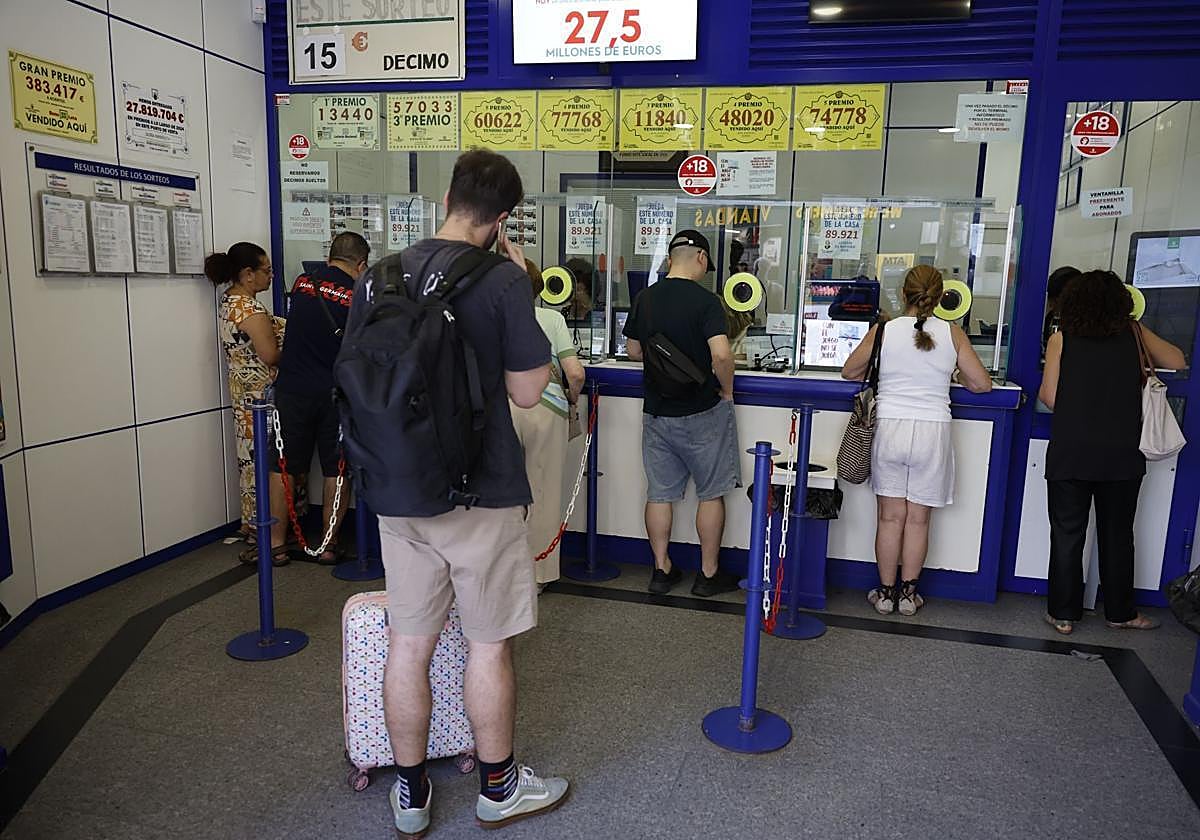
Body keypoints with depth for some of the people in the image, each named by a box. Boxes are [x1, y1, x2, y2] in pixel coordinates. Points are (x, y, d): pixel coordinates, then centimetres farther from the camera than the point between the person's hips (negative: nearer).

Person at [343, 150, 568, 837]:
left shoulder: (378, 276, 3)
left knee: (409, 644, 14)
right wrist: (523, 294, -1)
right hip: (481, 495, -4)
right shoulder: (503, 280, -13)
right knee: (490, 646, 11)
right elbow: (528, 391, -8)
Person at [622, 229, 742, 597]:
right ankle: (709, 574, 18)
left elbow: (634, 351, 11)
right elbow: (721, 354, -24)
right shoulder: (705, 301, -14)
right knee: (711, 494, 9)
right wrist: (726, 390, -9)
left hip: (656, 411, 5)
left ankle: (662, 570, 21)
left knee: (660, 493, 12)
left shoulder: (644, 299, 2)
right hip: (703, 413, -4)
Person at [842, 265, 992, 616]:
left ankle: (886, 593, 17)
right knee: (918, 518, 9)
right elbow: (982, 383, 4)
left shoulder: (883, 330, -2)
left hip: (889, 427, 0)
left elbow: (849, 371, 10)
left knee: (890, 517, 8)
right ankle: (908, 594, 19)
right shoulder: (952, 333, -1)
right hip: (933, 430, 0)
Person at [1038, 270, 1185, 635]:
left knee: (1067, 535, 8)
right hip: (1122, 454, 2)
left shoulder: (1061, 339, -1)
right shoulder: (1134, 333, 4)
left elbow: (1050, 398, -4)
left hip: (1070, 453, -2)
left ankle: (1063, 614, 14)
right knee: (1117, 535, 15)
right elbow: (1178, 361, 19)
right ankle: (1120, 613, 28)